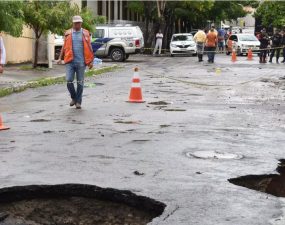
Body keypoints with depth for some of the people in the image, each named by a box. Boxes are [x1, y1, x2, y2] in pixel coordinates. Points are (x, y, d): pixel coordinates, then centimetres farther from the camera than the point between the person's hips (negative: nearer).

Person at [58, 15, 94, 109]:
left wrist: (91, 61, 2)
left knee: (80, 82, 3)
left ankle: (78, 101, 13)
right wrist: (60, 58, 3)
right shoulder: (68, 33, 8)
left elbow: (89, 48, 7)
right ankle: (73, 97, 15)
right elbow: (64, 47, 12)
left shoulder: (86, 33, 5)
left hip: (81, 62, -1)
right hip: (70, 61, 1)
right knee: (69, 80, -8)